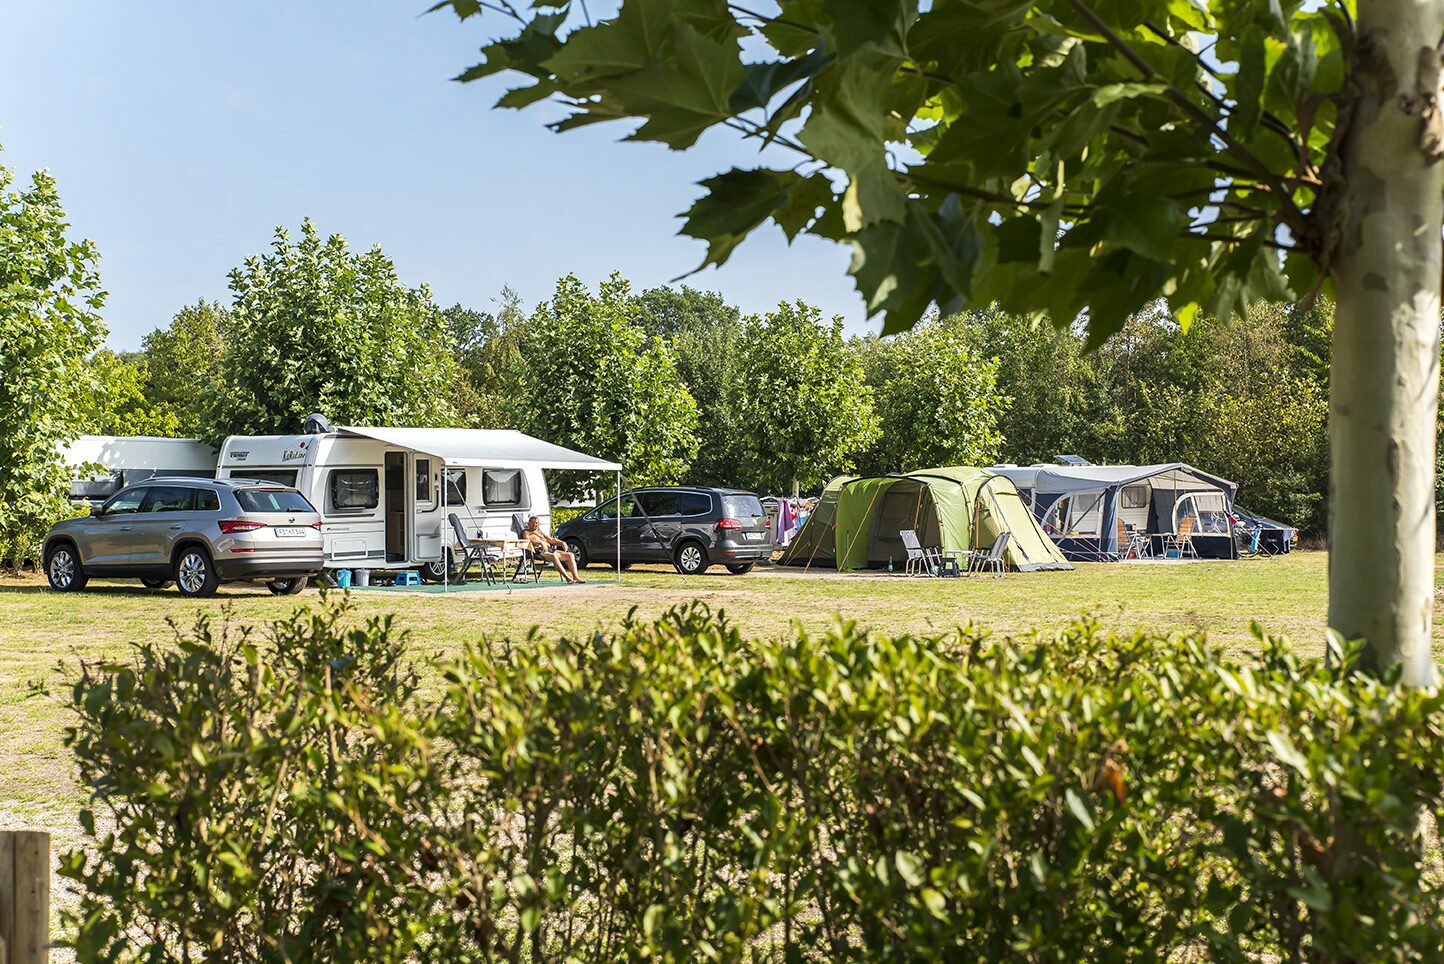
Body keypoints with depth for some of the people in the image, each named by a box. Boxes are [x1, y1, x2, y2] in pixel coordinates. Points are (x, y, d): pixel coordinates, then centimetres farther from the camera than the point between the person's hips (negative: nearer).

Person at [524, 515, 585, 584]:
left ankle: (576, 577, -20)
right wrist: (540, 542, -28)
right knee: (554, 556, -38)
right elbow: (528, 540, -11)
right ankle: (567, 578, -43)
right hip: (540, 551, -8)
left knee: (570, 555, -9)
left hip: (550, 549, 8)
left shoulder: (540, 532, 32)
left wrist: (561, 542, 8)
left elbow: (551, 539, 27)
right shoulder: (526, 532, 10)